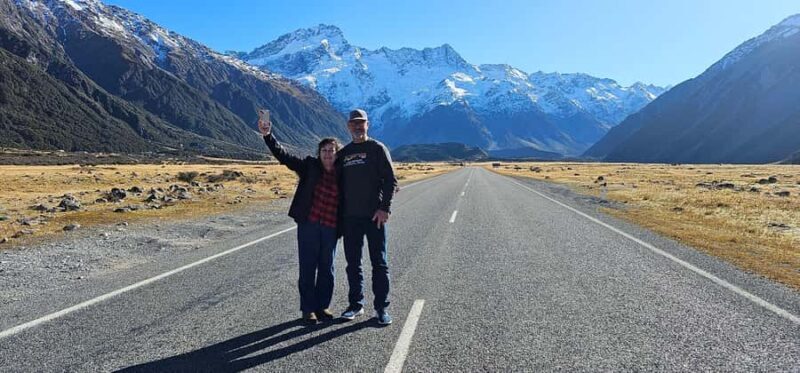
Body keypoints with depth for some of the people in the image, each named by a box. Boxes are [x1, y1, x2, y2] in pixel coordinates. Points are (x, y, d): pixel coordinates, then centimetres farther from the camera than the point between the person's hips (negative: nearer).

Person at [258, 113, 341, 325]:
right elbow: (283, 156, -5)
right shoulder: (310, 166, 1)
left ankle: (322, 306, 25)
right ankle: (308, 308, 16)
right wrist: (268, 136, -15)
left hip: (331, 228, 2)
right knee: (307, 268, 4)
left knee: (326, 268, 10)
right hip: (308, 225, -2)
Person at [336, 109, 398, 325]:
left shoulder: (377, 149, 0)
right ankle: (356, 304, 22)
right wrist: (339, 213, 9)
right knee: (353, 263, 10)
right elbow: (338, 184, 17)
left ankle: (381, 308, 10)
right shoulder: (343, 153, 14)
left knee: (379, 263, 1)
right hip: (350, 217, 5)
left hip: (374, 216, -4)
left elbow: (390, 180, -5)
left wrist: (384, 208, -15)